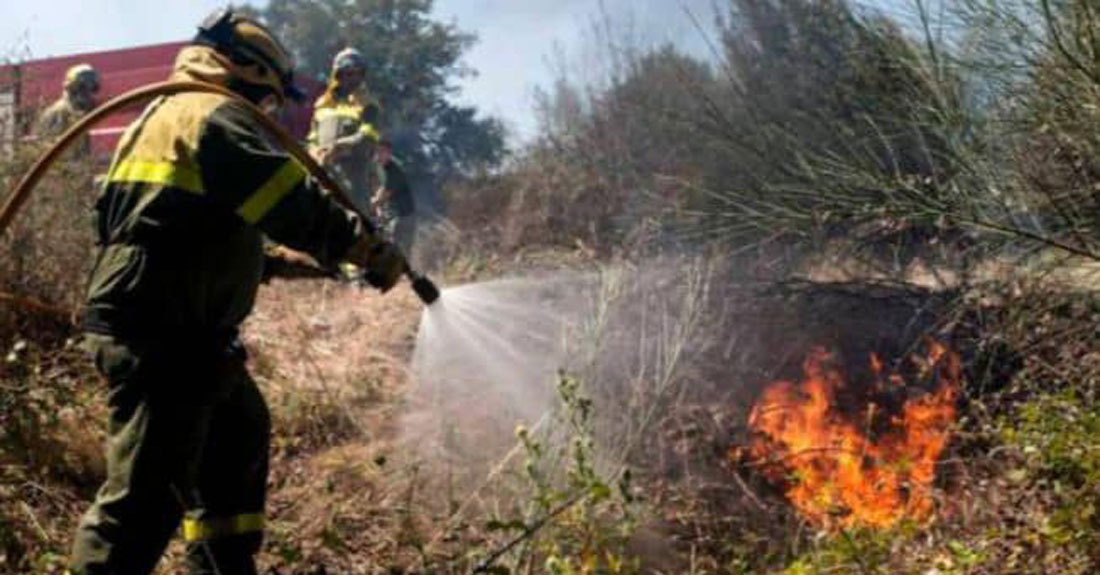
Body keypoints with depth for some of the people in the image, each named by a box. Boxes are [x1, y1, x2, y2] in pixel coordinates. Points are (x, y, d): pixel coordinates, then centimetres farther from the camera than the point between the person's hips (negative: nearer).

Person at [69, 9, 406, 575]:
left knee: (238, 434, 24)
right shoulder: (214, 115, -9)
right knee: (148, 488, -10)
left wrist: (315, 261, 28)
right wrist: (369, 246, -11)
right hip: (160, 335, -11)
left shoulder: (171, 114, 23)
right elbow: (292, 204, -19)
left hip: (174, 330, 11)